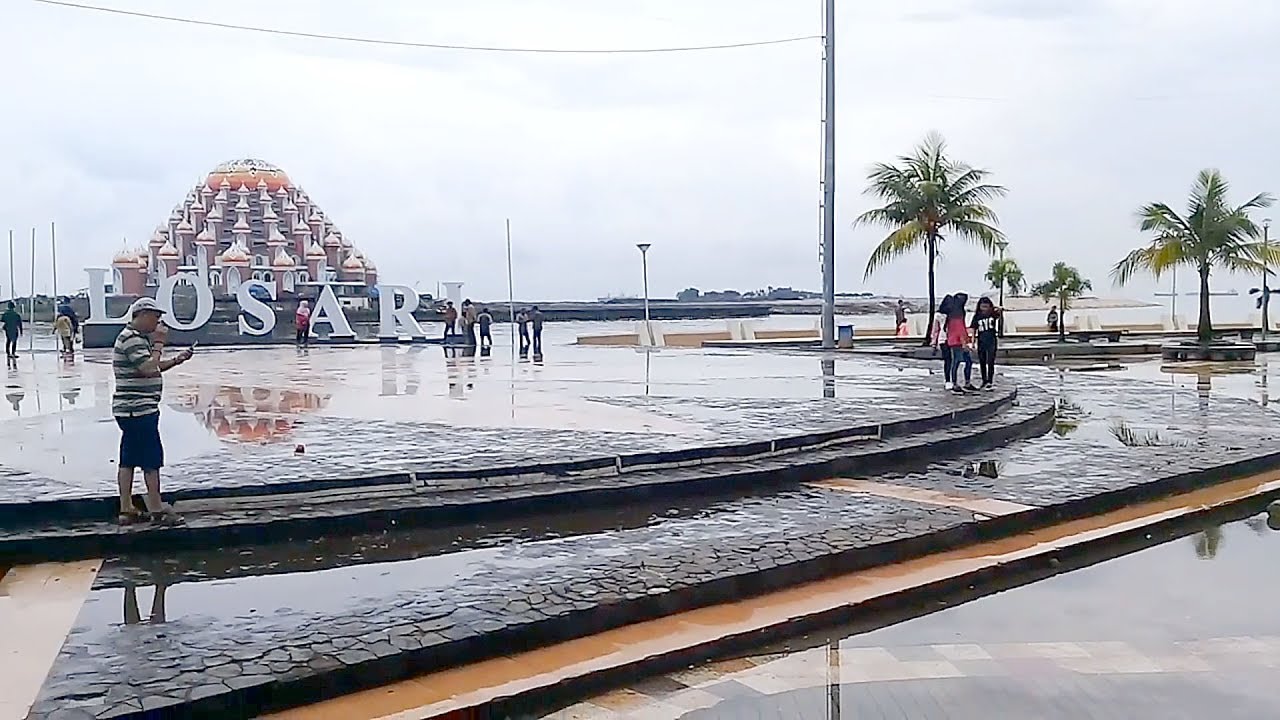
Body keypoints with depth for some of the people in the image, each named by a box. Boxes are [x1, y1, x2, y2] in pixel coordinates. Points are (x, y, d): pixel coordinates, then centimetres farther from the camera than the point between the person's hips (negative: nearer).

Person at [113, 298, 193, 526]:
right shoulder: (131, 339, -15)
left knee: (128, 459, 10)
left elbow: (154, 367, 24)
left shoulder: (138, 337, 18)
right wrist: (159, 344, -15)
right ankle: (157, 510, 0)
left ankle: (126, 509, 14)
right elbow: (148, 368, -24)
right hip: (139, 410, -10)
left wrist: (177, 359, 9)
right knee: (152, 459, -5)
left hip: (130, 410, 10)